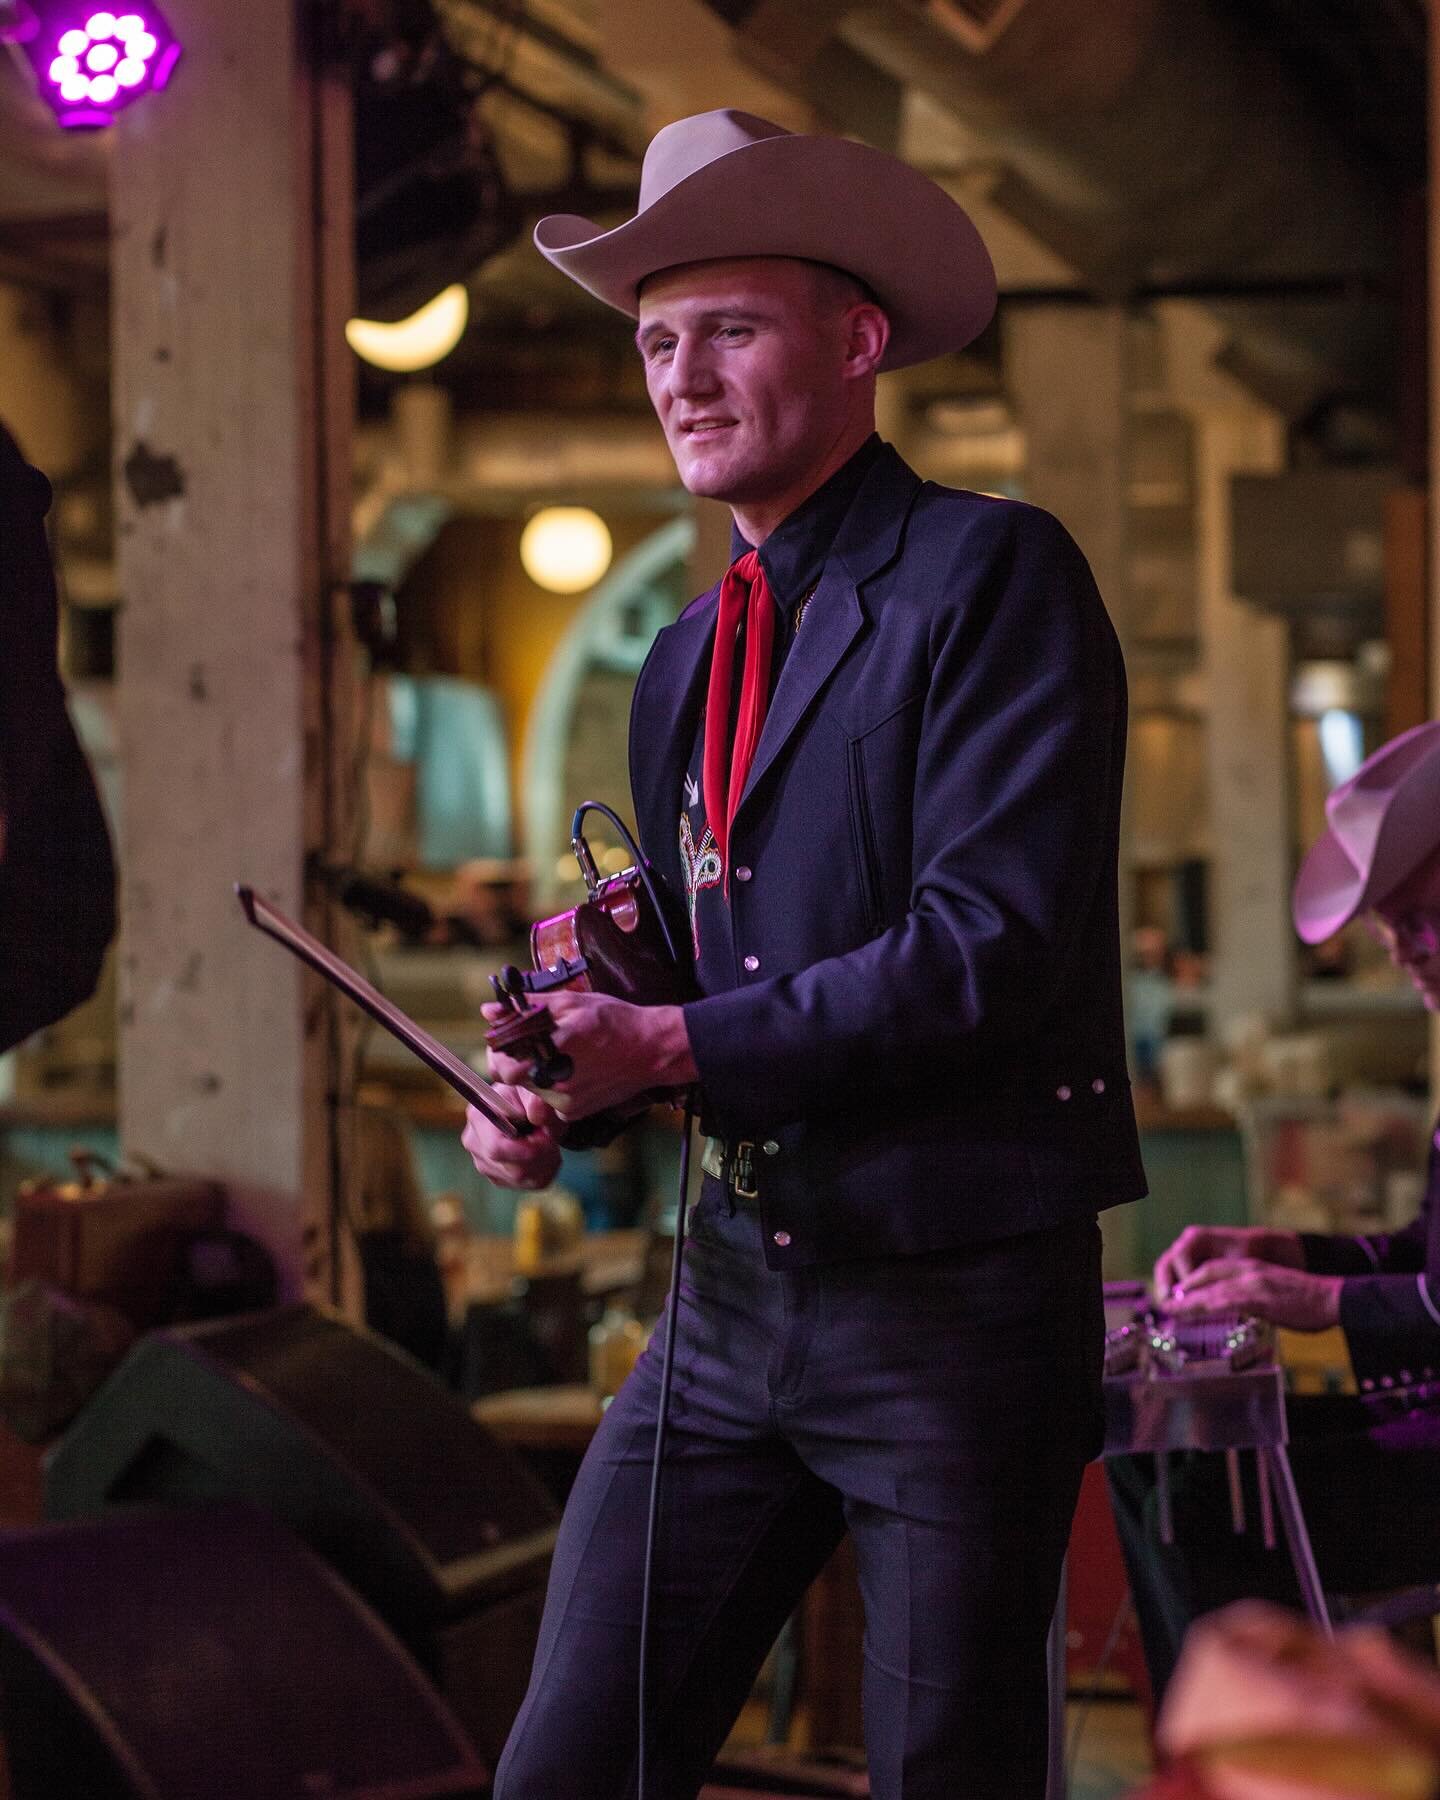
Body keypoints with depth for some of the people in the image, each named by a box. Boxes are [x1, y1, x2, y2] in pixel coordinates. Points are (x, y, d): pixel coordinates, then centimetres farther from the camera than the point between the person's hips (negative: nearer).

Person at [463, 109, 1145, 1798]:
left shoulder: (995, 576, -8)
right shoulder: (683, 659, 16)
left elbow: (994, 943, -18)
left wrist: (675, 1046, -16)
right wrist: (558, 1094, 0)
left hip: (955, 1300, -7)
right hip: (735, 1294, 7)